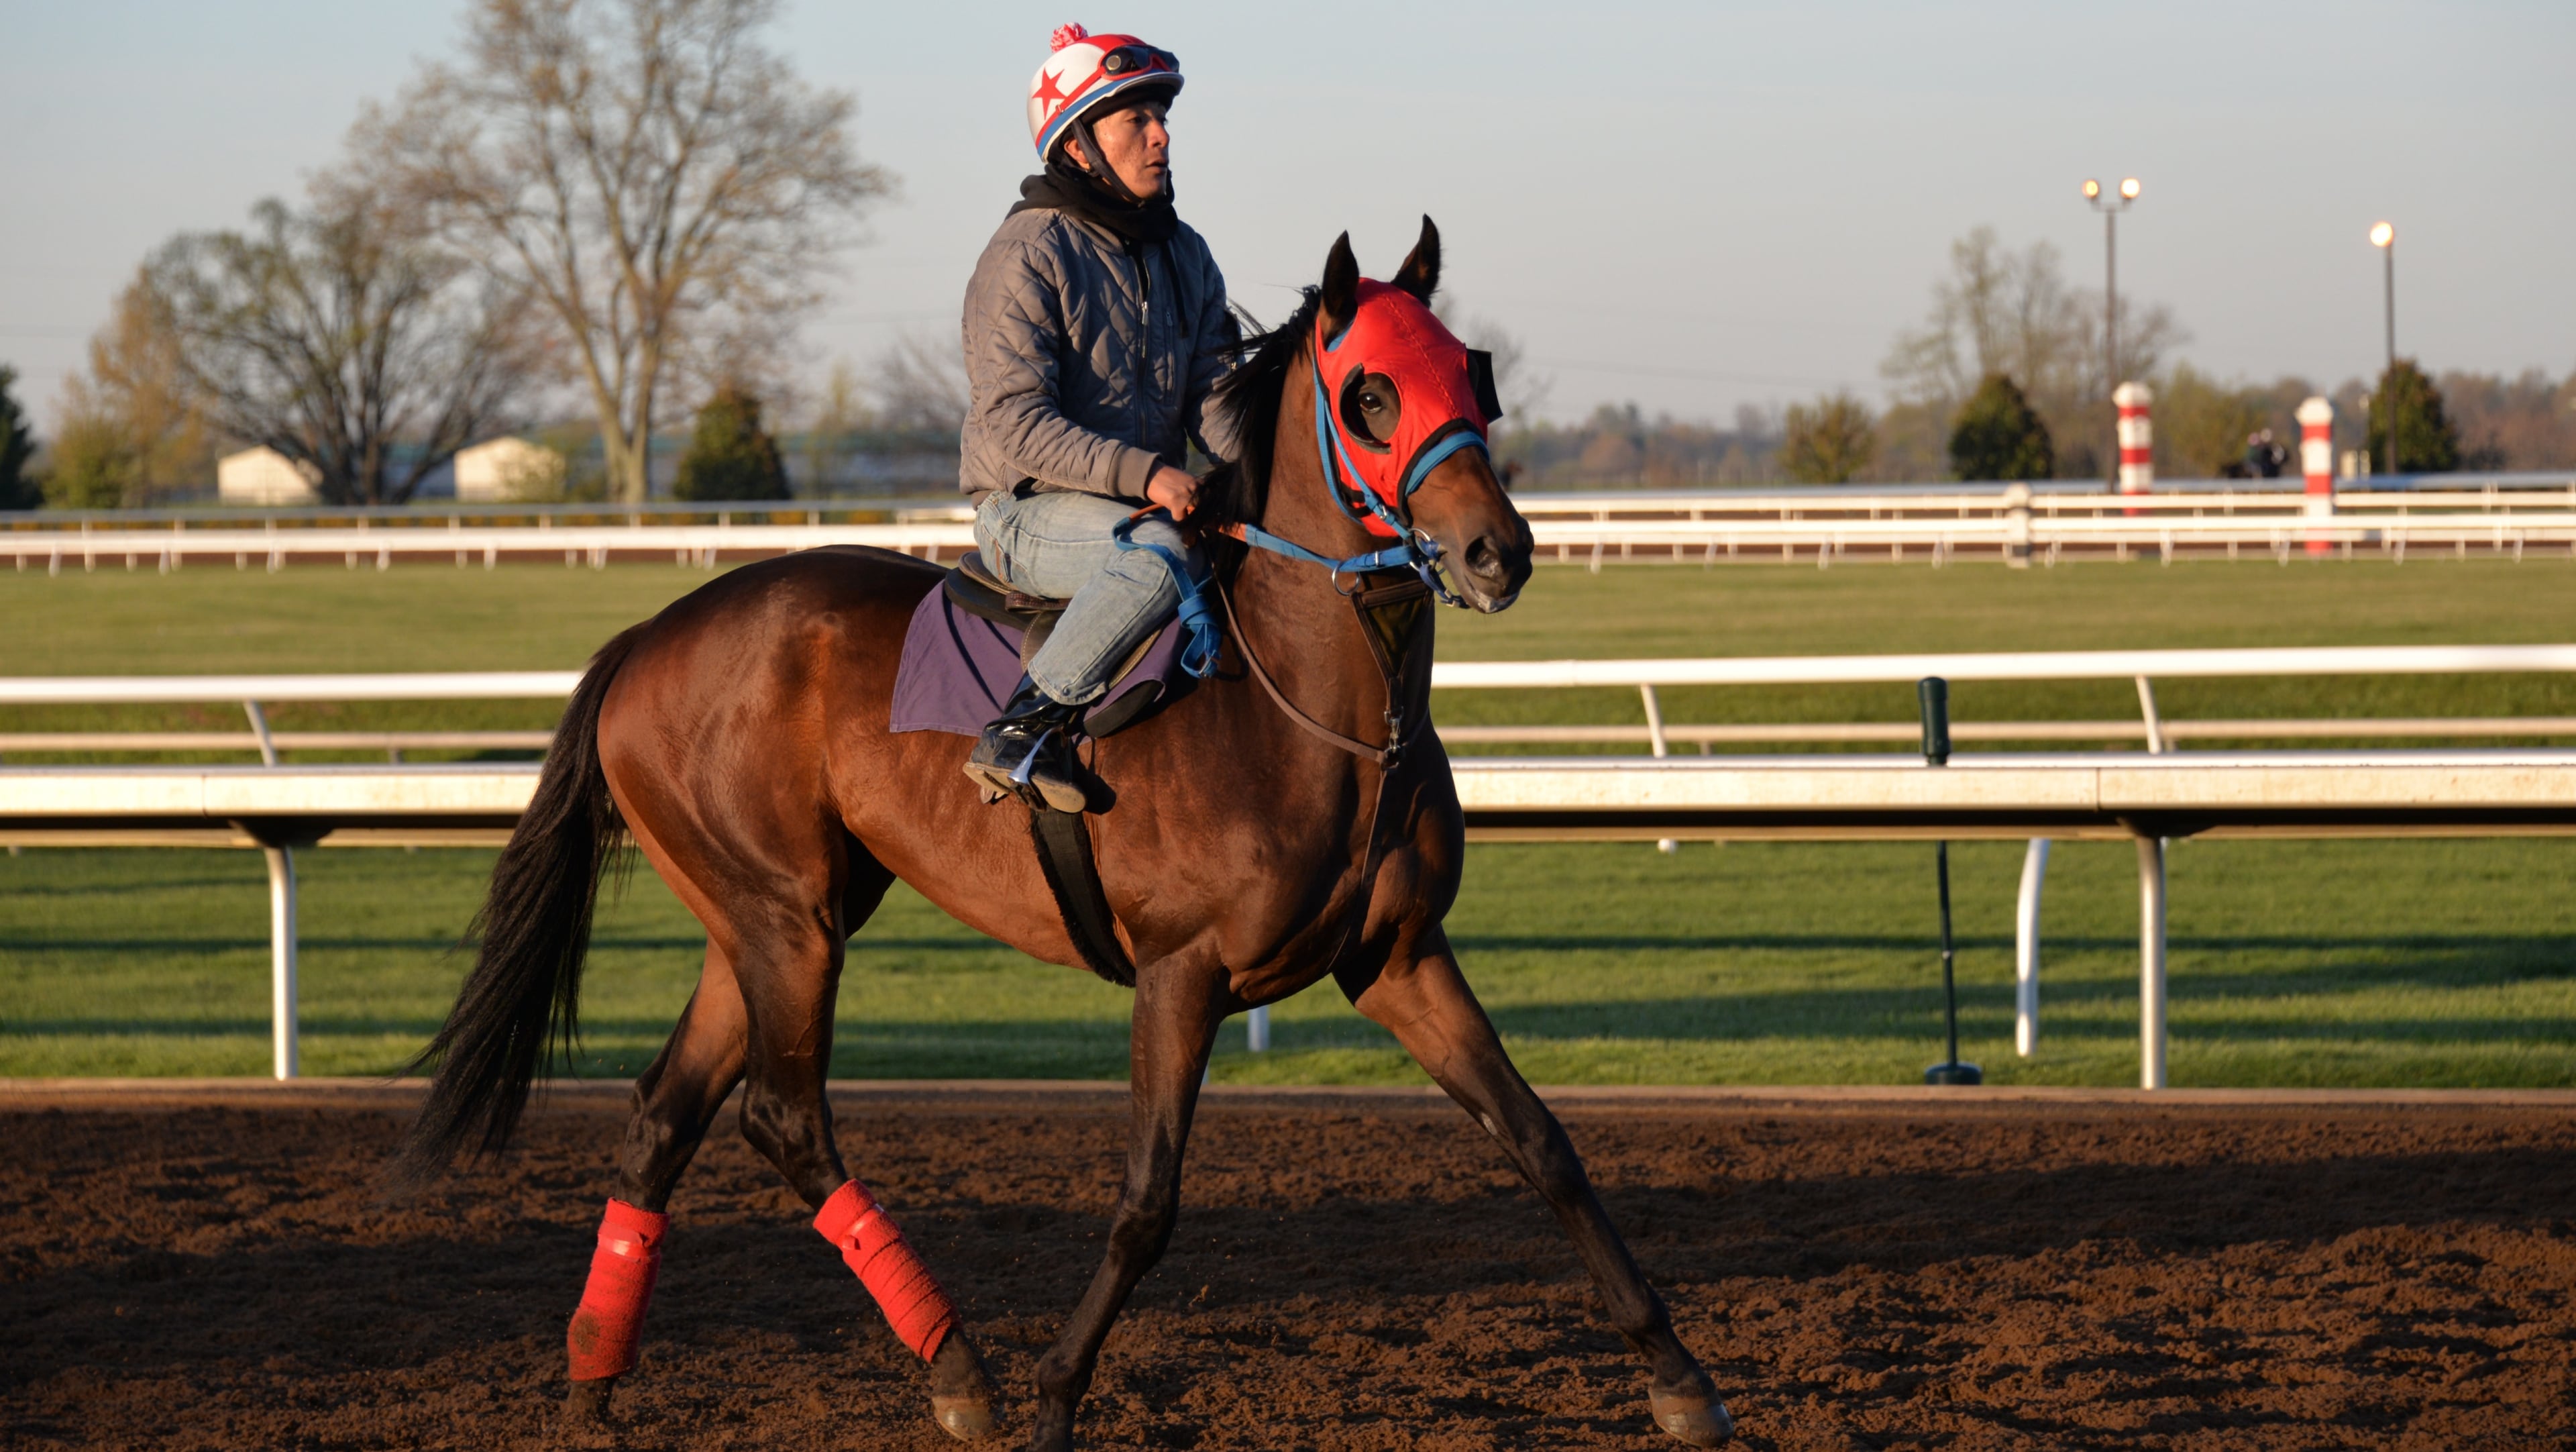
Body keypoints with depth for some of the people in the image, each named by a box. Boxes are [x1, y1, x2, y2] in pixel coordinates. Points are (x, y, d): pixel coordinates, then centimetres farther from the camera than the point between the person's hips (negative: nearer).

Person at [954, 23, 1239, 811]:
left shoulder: (1184, 255, 12)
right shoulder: (1027, 255, -11)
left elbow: (1214, 392, 7)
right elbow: (1014, 425, -19)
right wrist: (1143, 475, -29)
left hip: (1152, 499, 7)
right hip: (1031, 513, -7)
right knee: (1166, 549, -35)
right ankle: (1024, 730, -31)